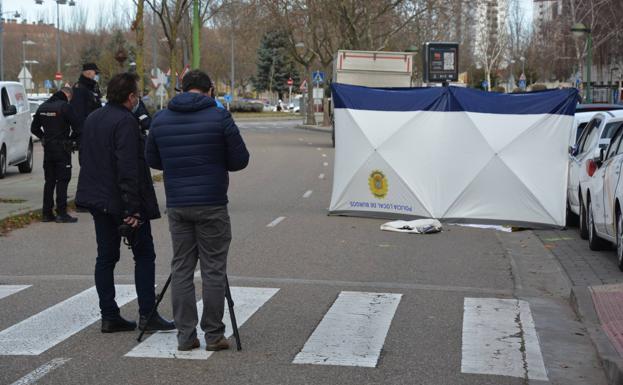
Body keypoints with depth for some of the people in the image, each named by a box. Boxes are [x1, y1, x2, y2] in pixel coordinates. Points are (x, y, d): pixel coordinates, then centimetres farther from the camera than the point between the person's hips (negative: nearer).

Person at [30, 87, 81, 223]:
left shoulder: (43, 107, 8)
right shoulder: (65, 106, -13)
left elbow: (34, 128, 15)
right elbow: (77, 127, -17)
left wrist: (44, 138, 15)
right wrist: (72, 139, -1)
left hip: (48, 149, 6)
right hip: (62, 149, -6)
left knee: (49, 181, 13)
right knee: (62, 180, -2)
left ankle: (46, 213, 14)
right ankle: (61, 213, -4)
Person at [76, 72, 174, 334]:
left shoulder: (92, 119, 12)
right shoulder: (126, 122, -17)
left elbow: (84, 158, 20)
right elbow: (128, 168, -22)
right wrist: (133, 208, -22)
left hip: (97, 199, 8)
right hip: (121, 201, -8)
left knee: (105, 257, 10)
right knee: (144, 255, 2)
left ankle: (109, 317, 11)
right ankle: (147, 315, 1)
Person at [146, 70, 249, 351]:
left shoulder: (161, 119, 5)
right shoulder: (219, 117, -7)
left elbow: (152, 160, 15)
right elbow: (240, 160, -3)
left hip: (176, 205, 4)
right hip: (211, 205, -4)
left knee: (181, 269, 9)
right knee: (213, 270, 2)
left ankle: (185, 335, 10)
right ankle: (214, 335, 6)